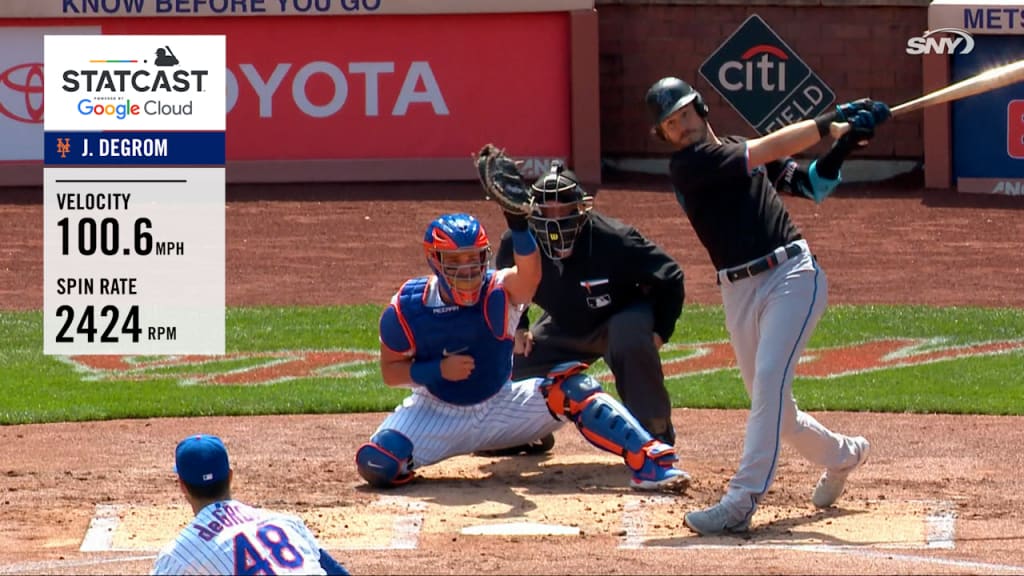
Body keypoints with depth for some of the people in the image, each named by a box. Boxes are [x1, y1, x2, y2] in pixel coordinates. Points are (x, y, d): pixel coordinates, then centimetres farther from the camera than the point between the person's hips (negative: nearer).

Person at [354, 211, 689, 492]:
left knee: (571, 387, -24)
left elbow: (528, 276, -41)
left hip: (501, 408, 1)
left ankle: (647, 462, -28)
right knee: (376, 464, -27)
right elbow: (390, 372, -5)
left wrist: (519, 226, -61)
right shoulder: (405, 309, -14)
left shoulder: (498, 293, -17)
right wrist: (438, 369, -24)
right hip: (437, 415, -1)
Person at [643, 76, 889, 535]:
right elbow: (765, 150, -11)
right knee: (774, 409, 9)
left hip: (793, 276, 0)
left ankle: (741, 501, -24)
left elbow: (813, 184, 16)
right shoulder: (687, 165, -3)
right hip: (739, 290, 1)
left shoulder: (745, 150, 12)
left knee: (769, 380, -19)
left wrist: (843, 146, -1)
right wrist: (831, 121, -8)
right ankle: (841, 455, 38)